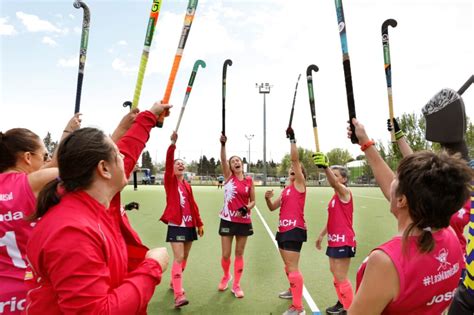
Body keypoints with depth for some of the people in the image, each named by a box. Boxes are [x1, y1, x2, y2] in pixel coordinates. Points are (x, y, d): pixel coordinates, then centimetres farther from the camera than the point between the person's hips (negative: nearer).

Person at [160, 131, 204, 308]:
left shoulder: (187, 186, 11)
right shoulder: (170, 181, -3)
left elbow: (193, 205, 13)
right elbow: (168, 162, -19)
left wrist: (199, 223, 12)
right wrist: (173, 144, -32)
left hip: (189, 225, 6)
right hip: (176, 225, -6)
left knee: (185, 257, 15)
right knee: (178, 258, -11)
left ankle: (174, 283, 35)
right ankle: (178, 295, -10)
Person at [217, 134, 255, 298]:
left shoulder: (249, 180, 1)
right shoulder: (228, 176, -1)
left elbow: (253, 201, 6)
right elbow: (223, 159, -18)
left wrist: (246, 208, -16)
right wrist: (223, 144, -33)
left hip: (244, 221, 1)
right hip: (227, 220, -1)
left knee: (239, 254, 9)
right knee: (226, 254, 5)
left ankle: (236, 285, 24)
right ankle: (226, 276, 36)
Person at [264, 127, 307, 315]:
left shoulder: (300, 184, -4)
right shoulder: (286, 190, 16)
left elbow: (295, 159, -15)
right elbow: (272, 208, 17)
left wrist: (292, 139, -16)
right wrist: (267, 198, -3)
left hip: (294, 229, -9)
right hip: (284, 228, 9)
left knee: (292, 267, -11)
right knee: (288, 265, 22)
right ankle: (293, 290, 44)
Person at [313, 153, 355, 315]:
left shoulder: (345, 192, -14)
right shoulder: (335, 196, 11)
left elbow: (334, 183, -37)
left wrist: (326, 166, -54)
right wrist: (322, 235, 22)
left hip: (343, 241, -9)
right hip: (334, 240, 9)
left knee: (340, 277, -1)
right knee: (335, 273, 19)